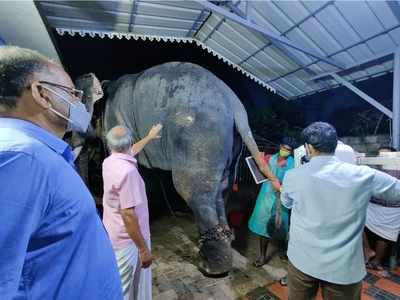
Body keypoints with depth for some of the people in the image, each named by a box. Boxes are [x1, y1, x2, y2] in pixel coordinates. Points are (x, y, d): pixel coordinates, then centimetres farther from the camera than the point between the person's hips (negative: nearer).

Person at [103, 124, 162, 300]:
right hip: (127, 239, -8)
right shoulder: (127, 170, -30)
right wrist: (144, 249, -22)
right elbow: (128, 214, -30)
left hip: (113, 233, 8)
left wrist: (149, 137, 32)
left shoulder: (109, 162, -2)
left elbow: (131, 152, 20)